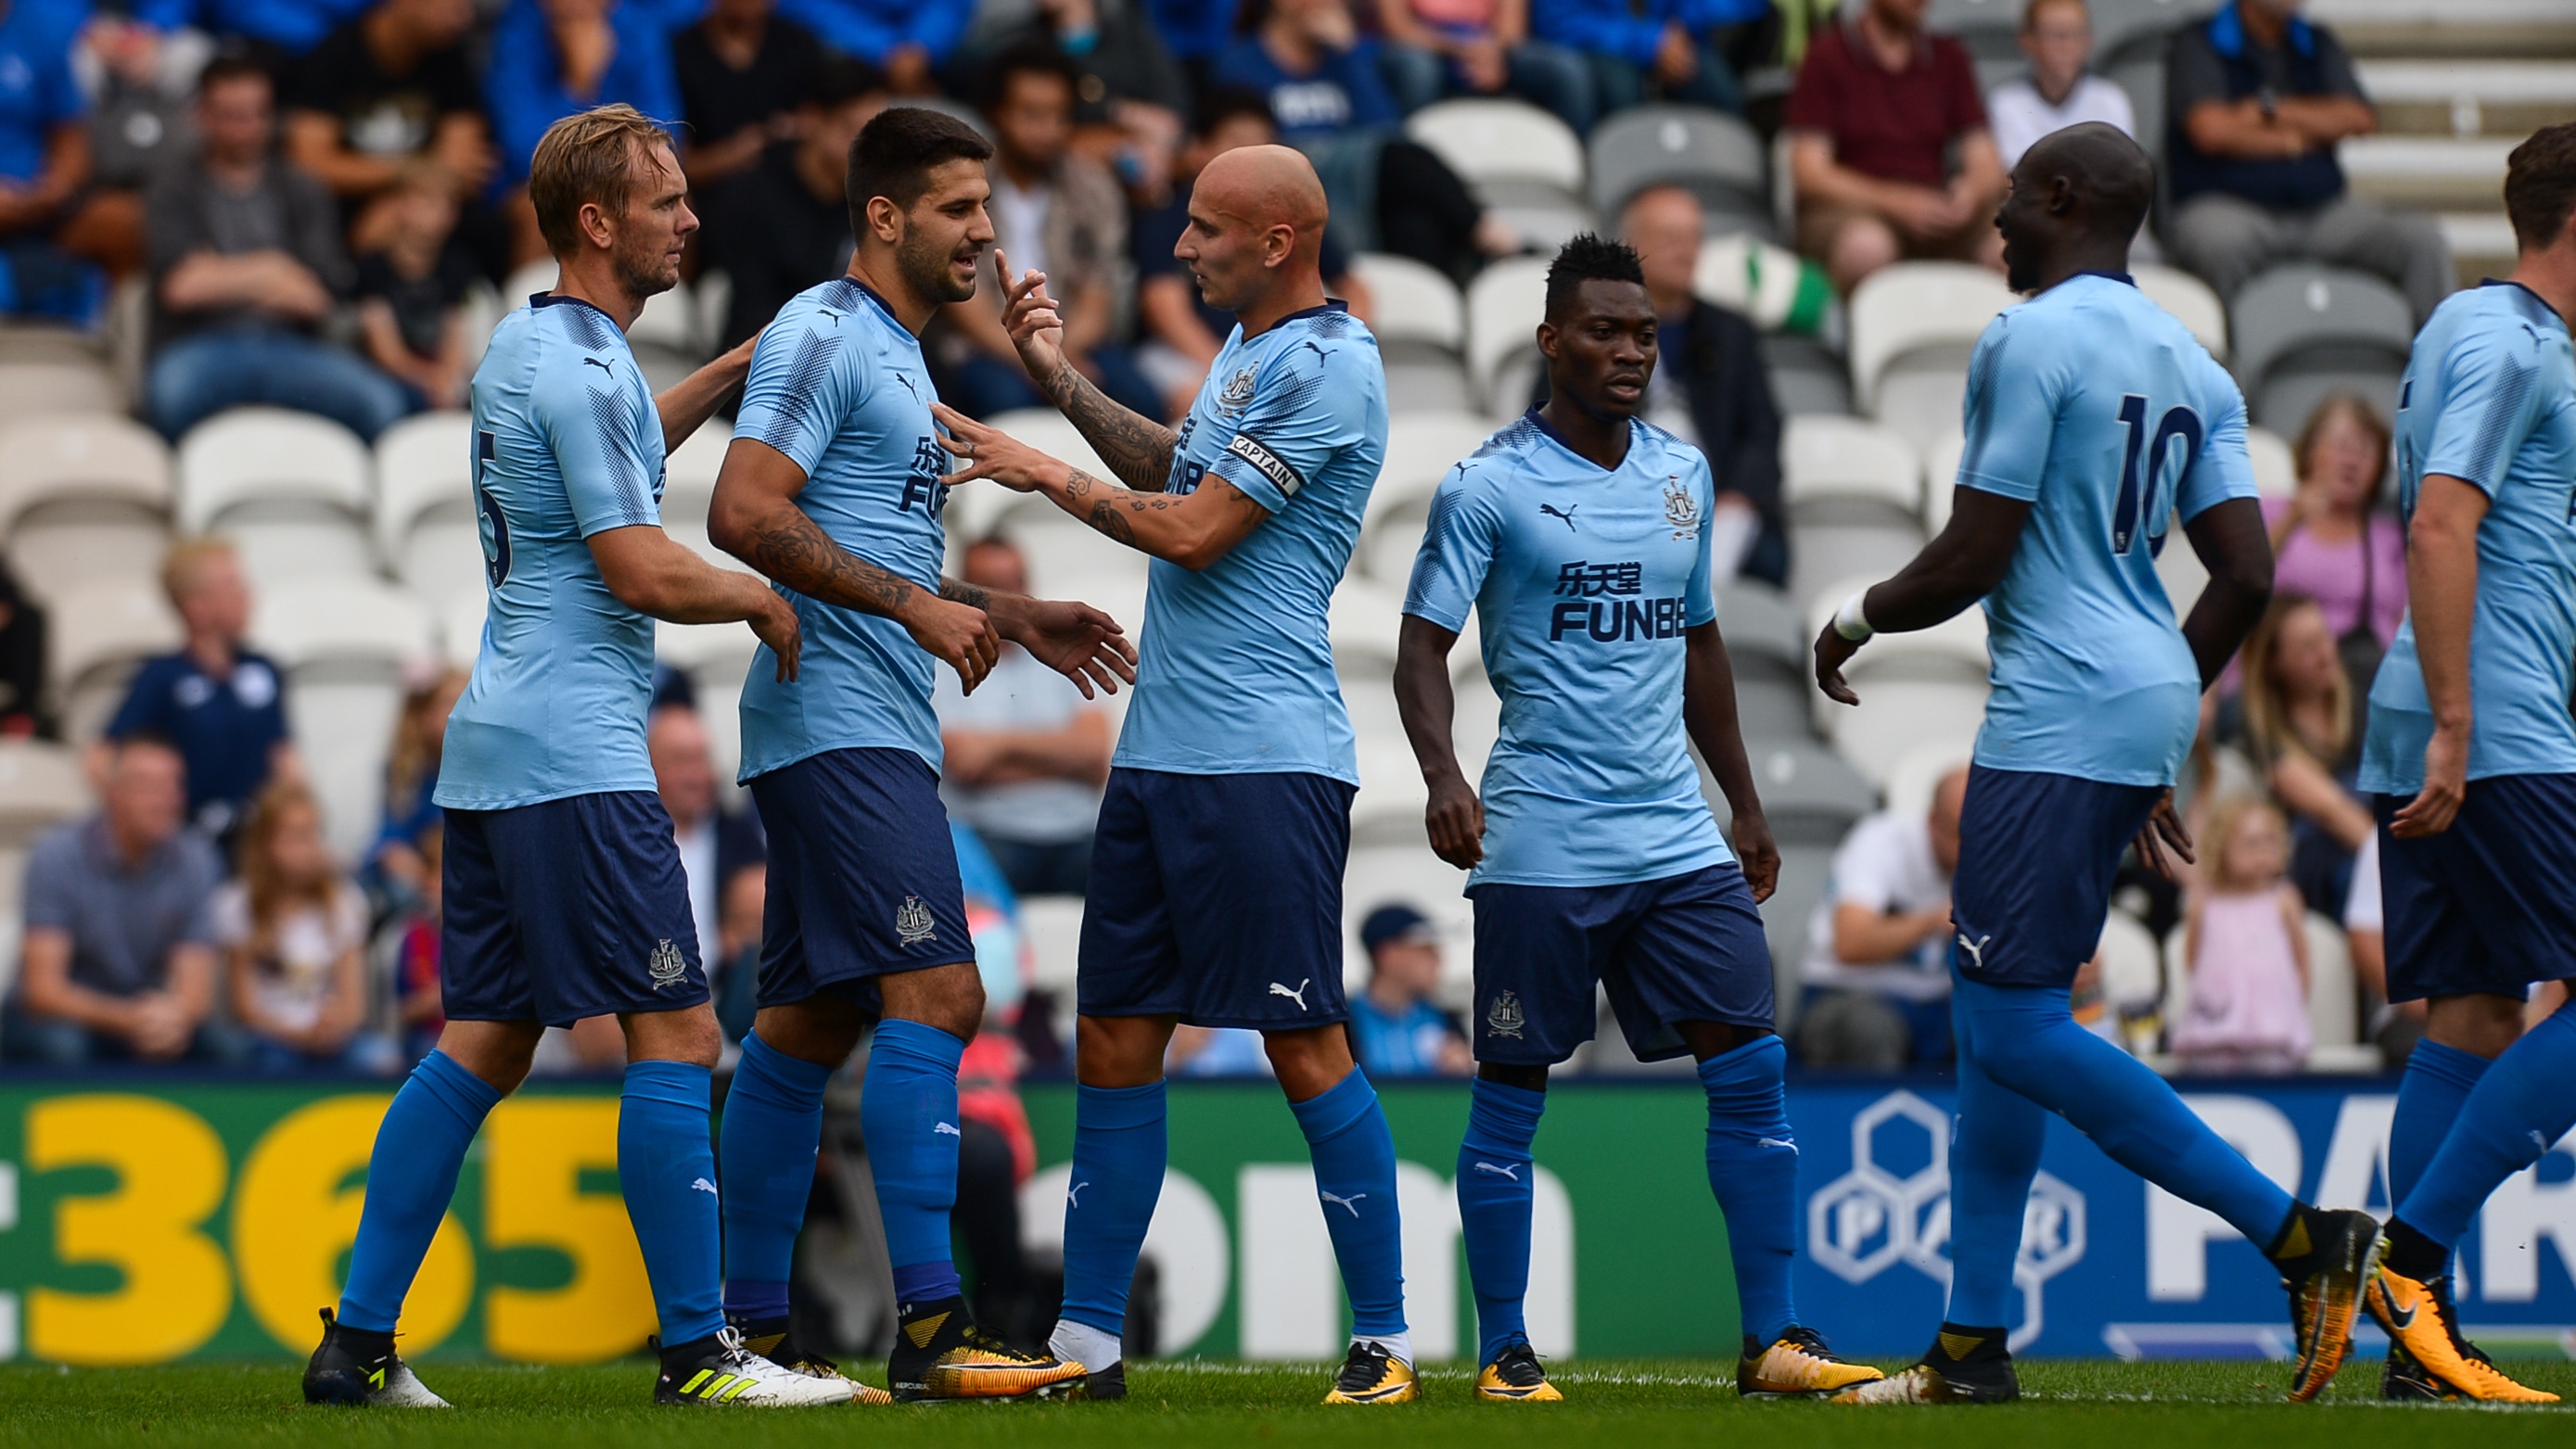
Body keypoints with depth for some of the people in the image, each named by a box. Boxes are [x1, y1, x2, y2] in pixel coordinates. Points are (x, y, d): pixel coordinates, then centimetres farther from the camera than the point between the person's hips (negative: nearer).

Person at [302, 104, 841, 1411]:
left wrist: (731, 371, 30)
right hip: (576, 757, -10)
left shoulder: (526, 347, 14)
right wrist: (762, 601, -2)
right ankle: (697, 1352, -9)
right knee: (675, 1035, -8)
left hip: (494, 753, 10)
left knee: (483, 1046, 9)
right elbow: (642, 572, -19)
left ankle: (358, 1343, 8)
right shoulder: (581, 369, -15)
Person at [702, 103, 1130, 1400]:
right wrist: (913, 602, -20)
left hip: (872, 732, 11)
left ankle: (747, 1325, 13)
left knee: (810, 1019, 10)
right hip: (838, 722, -10)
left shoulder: (898, 360, 22)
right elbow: (745, 515, -20)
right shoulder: (824, 337, -9)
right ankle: (927, 1324, -21)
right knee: (934, 992, -17)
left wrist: (1007, 616, 21)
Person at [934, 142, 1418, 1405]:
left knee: (1307, 1048, -8)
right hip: (1160, 753, 9)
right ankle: (1086, 1343, 12)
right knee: (1114, 1040, 8)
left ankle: (1382, 1342, -2)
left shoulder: (1327, 366, -13)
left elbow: (1195, 532, -15)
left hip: (1266, 765, -9)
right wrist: (1060, 379, 22)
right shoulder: (1248, 345, 16)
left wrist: (1042, 472, -5)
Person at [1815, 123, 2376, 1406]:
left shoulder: (2029, 343, -10)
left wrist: (1859, 617, 7)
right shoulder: (2190, 365, 15)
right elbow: (2246, 579, 12)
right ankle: (1972, 1345, 12)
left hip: (2063, 713, -10)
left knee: (2018, 1024, -11)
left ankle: (2298, 1233, -17)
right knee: (1992, 1008, 13)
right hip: (2147, 700, 10)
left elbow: (1970, 562, -12)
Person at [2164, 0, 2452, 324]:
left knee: (2424, 240, -17)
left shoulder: (2318, 44, 19)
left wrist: (2269, 107, -3)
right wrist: (2292, 141, 1)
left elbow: (2361, 120, 3)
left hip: (2319, 209, 5)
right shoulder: (2197, 42, 4)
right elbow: (2210, 130, -12)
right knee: (2219, 241, -41)